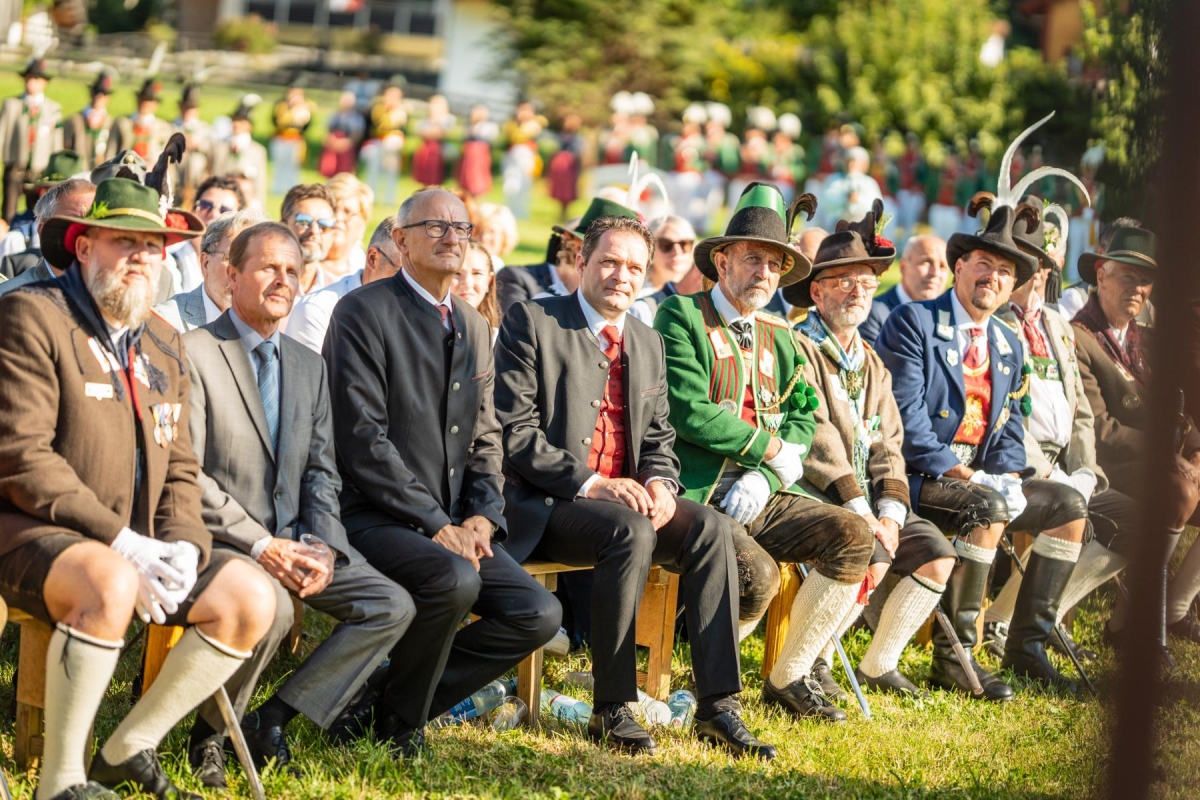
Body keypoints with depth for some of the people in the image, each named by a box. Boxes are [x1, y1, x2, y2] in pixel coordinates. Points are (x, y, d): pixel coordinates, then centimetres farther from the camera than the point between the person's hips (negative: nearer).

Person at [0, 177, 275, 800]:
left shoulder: (164, 346, 15)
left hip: (135, 548, 8)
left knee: (251, 599, -8)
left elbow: (179, 468, 15)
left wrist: (181, 546, -7)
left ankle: (129, 749, 6)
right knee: (109, 583, -38)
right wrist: (122, 542, -22)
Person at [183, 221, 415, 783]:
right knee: (270, 606, -35)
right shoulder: (194, 354, -6)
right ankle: (210, 731, -9)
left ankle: (274, 718, -6)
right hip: (219, 539, -7)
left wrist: (320, 543, -7)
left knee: (393, 607, -10)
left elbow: (321, 472, 13)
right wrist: (260, 545, -19)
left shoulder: (309, 366, 16)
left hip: (294, 539, 7)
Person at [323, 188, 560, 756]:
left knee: (539, 616, -9)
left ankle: (407, 701, 4)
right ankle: (396, 725, -10)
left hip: (454, 523, 8)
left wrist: (480, 516, -1)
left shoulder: (474, 327, 17)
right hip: (373, 516, -8)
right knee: (454, 579, -34)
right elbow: (362, 437, -15)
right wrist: (435, 524, -17)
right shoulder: (365, 312, -8)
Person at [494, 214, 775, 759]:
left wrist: (659, 483, -7)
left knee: (710, 528, -21)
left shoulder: (647, 344, 17)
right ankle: (611, 711, -26)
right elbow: (513, 432, -11)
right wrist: (590, 483, -20)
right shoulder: (532, 323, -3)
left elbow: (658, 437, 17)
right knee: (630, 530, -34)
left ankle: (718, 708, -20)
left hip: (622, 495, 6)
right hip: (544, 504, -6)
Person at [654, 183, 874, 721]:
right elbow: (691, 414, -15)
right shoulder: (681, 317, -3)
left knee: (854, 535, -14)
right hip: (696, 495, -7)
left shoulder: (777, 338, 20)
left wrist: (763, 479, -7)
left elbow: (801, 421, 13)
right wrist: (772, 449, -7)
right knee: (757, 573, -31)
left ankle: (790, 678, -2)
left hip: (758, 496, 7)